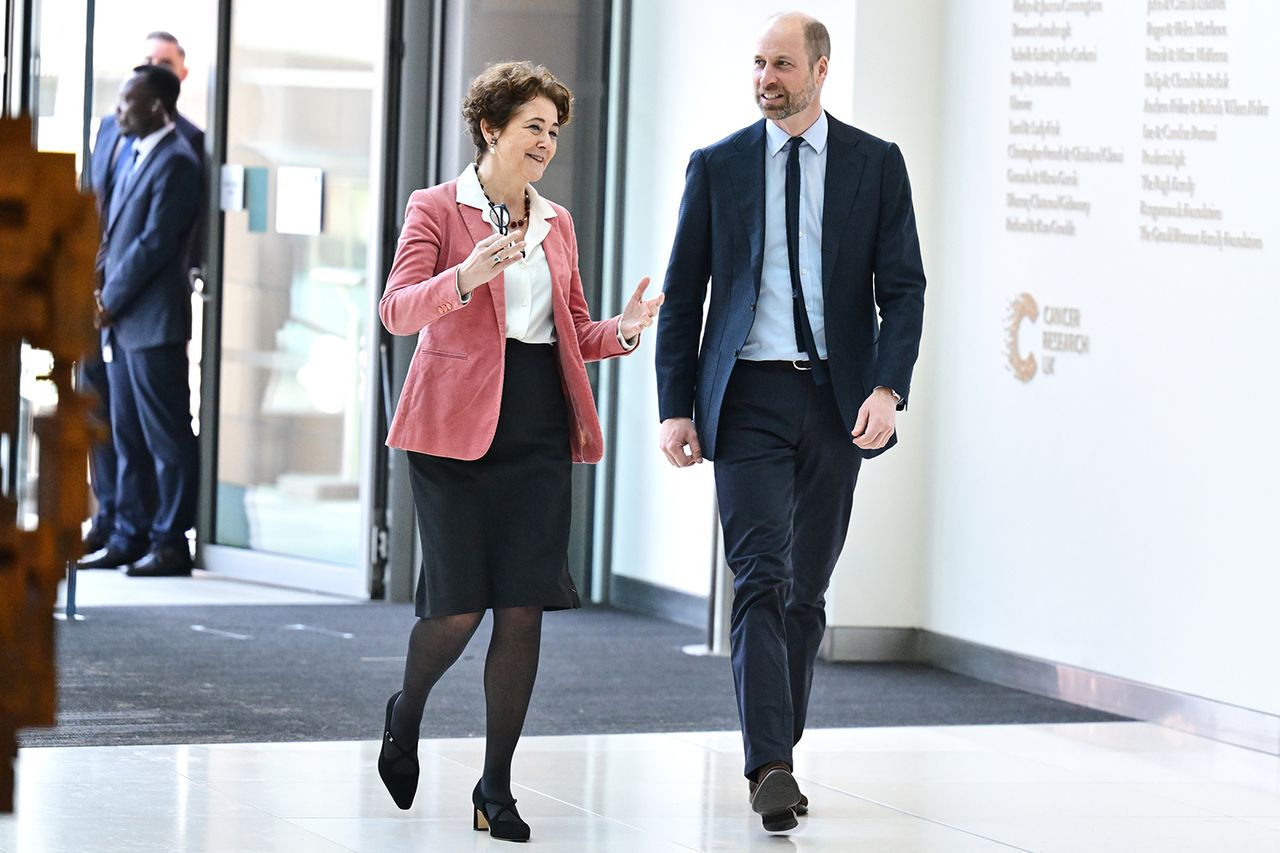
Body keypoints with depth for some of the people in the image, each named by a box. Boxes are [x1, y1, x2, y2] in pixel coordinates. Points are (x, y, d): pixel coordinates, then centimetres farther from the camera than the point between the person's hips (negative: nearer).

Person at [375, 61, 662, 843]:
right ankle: (406, 716, 26)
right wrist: (467, 275, -30)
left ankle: (497, 790, 4)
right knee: (459, 605, -7)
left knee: (524, 609, -2)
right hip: (457, 425, -4)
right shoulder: (437, 209, 0)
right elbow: (398, 309, -12)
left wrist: (622, 332, -1)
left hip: (539, 427, 5)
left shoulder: (556, 223, 16)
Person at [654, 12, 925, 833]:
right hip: (749, 396, -1)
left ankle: (780, 753, 19)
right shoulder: (718, 165, 5)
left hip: (835, 398, 1)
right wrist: (675, 408, -1)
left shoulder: (876, 164, 5)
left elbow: (903, 286, 1)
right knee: (761, 579, -13)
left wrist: (888, 388, -13)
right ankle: (770, 767, -19)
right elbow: (684, 294, 7)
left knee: (807, 589, 8)